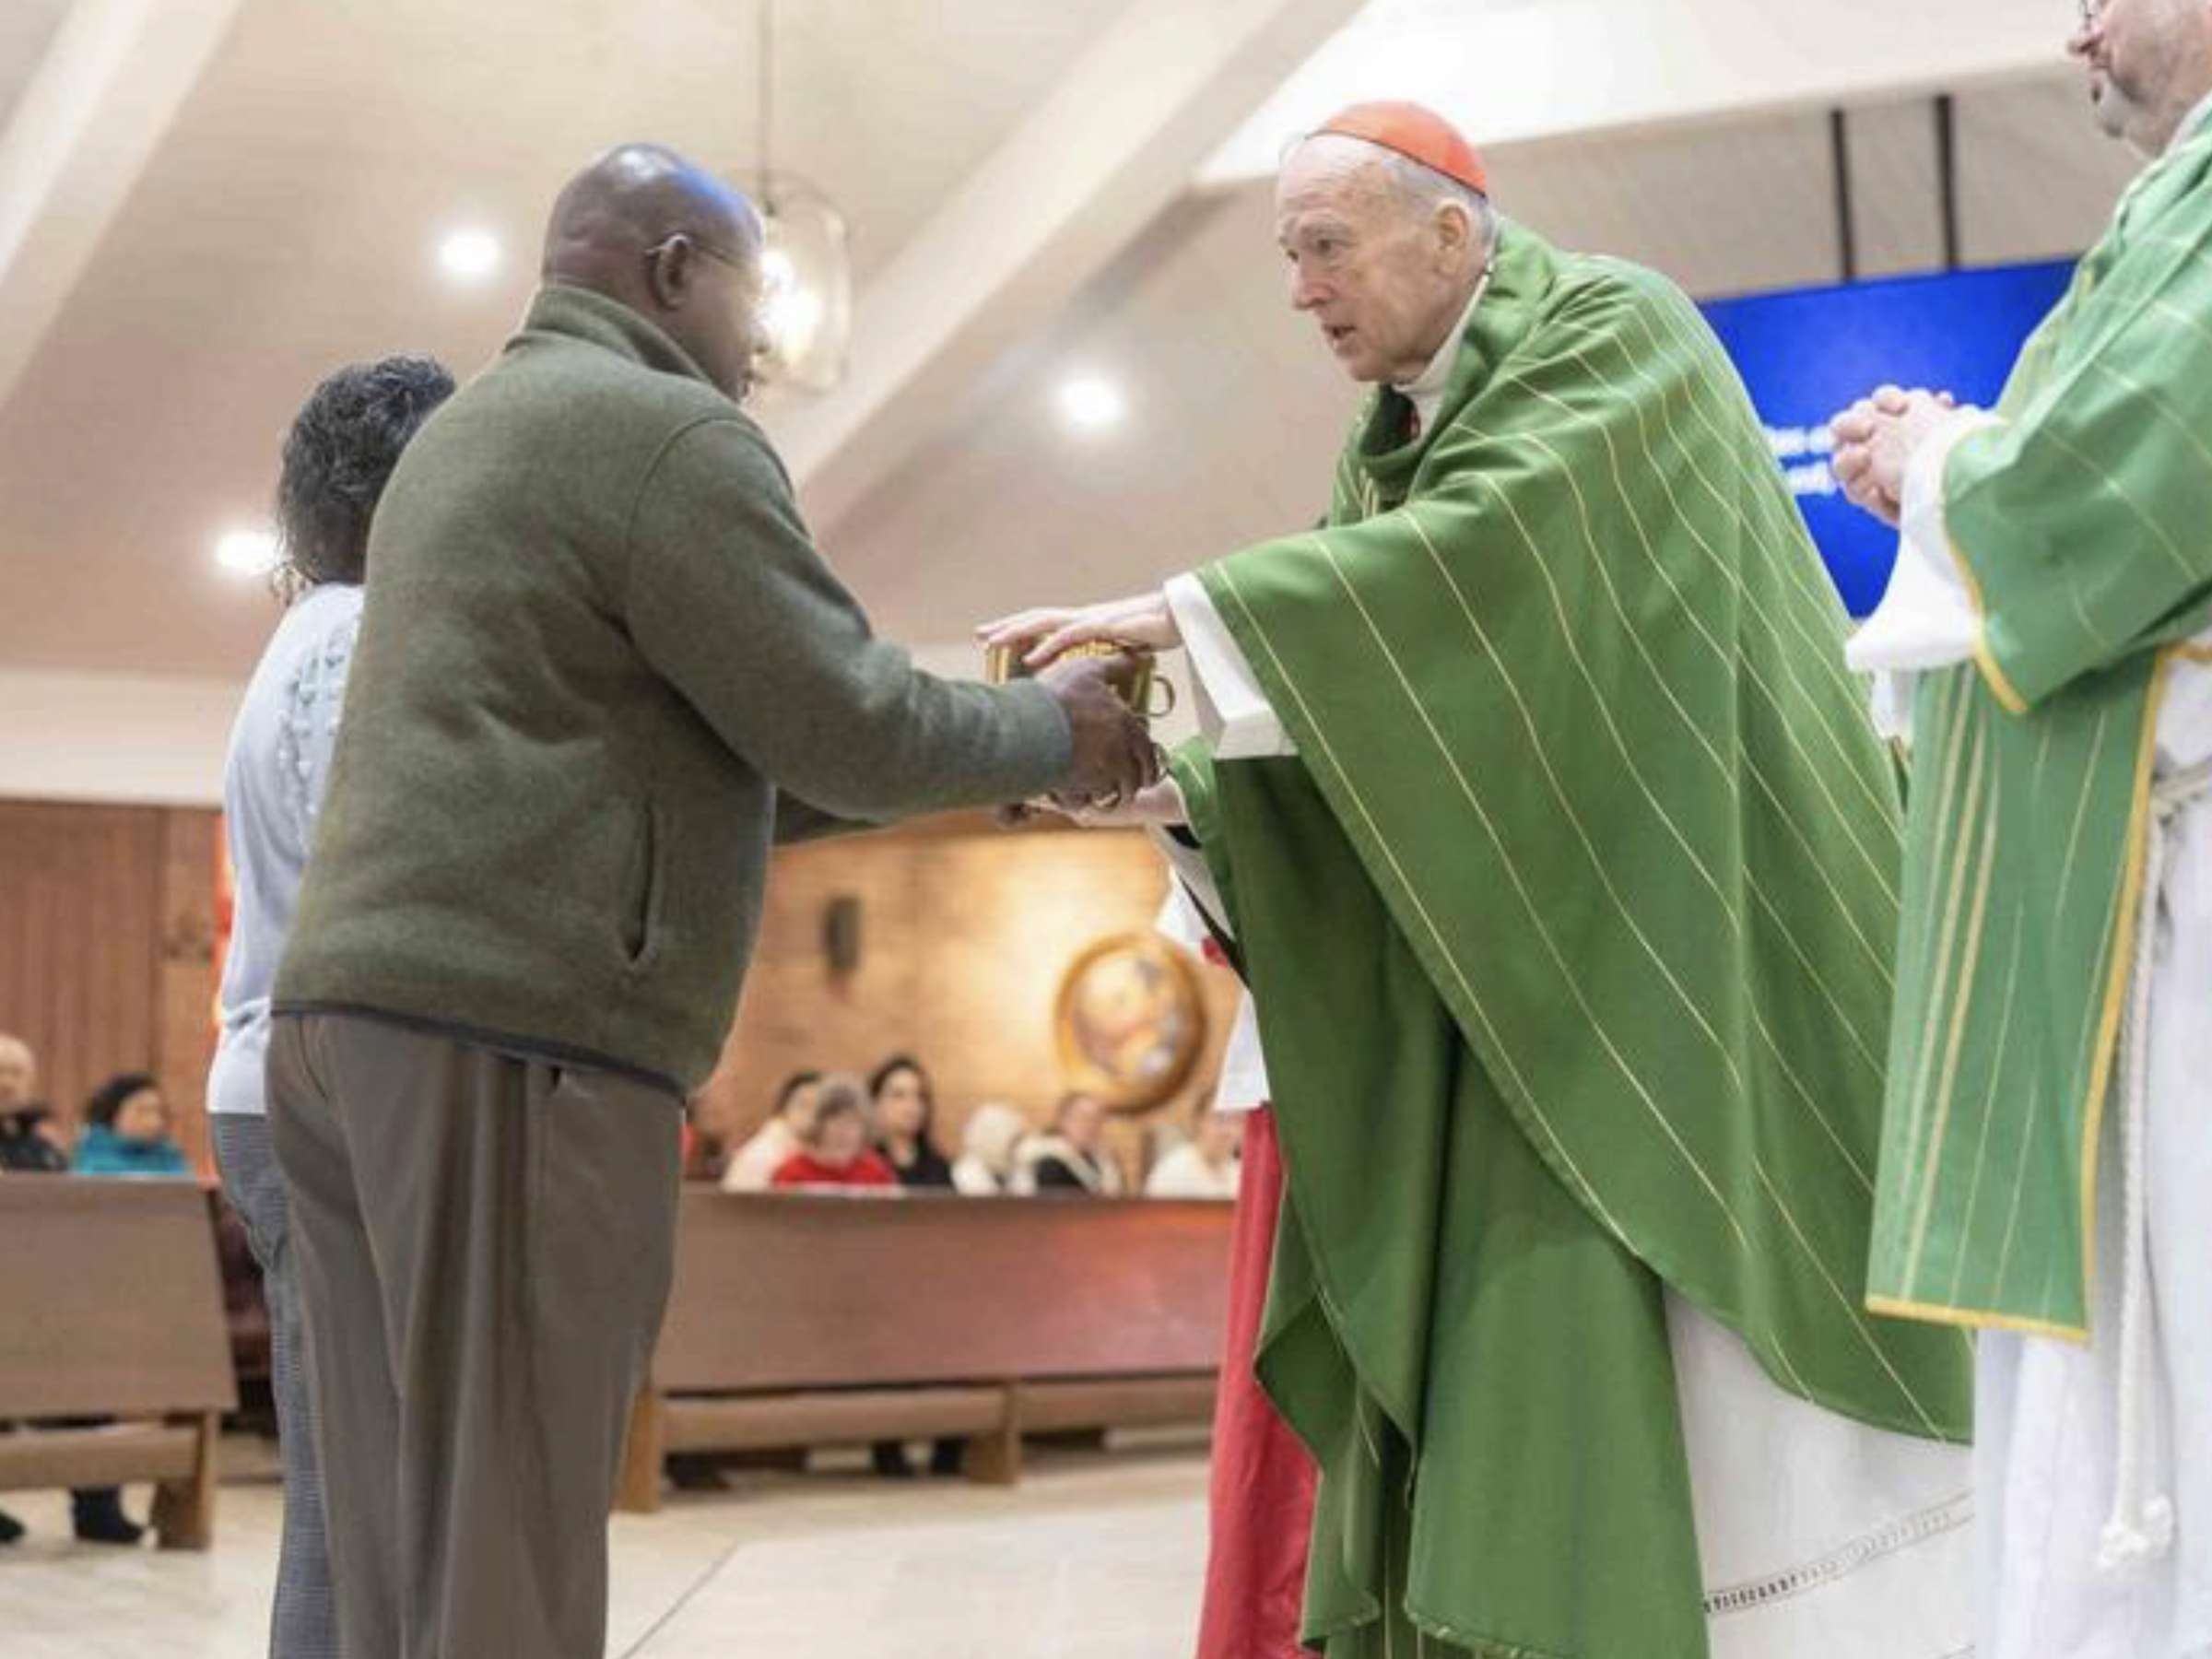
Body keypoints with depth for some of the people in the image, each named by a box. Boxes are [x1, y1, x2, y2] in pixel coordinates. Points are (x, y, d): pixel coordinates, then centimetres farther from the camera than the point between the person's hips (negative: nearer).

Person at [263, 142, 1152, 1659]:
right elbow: (847, 727, -5)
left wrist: (995, 769, 26)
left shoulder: (467, 436, 26)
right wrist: (1050, 733, 13)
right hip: (513, 1038, -9)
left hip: (359, 1021, 9)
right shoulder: (665, 432, -4)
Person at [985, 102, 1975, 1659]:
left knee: (1707, 1405, -12)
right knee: (1515, 1412, 1)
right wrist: (1172, 790, -5)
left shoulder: (1619, 336, -6)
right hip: (1517, 985, 8)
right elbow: (1347, 736, 12)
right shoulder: (1396, 450, 17)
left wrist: (1185, 613, -25)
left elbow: (1491, 547, -23)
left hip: (1677, 949, -8)